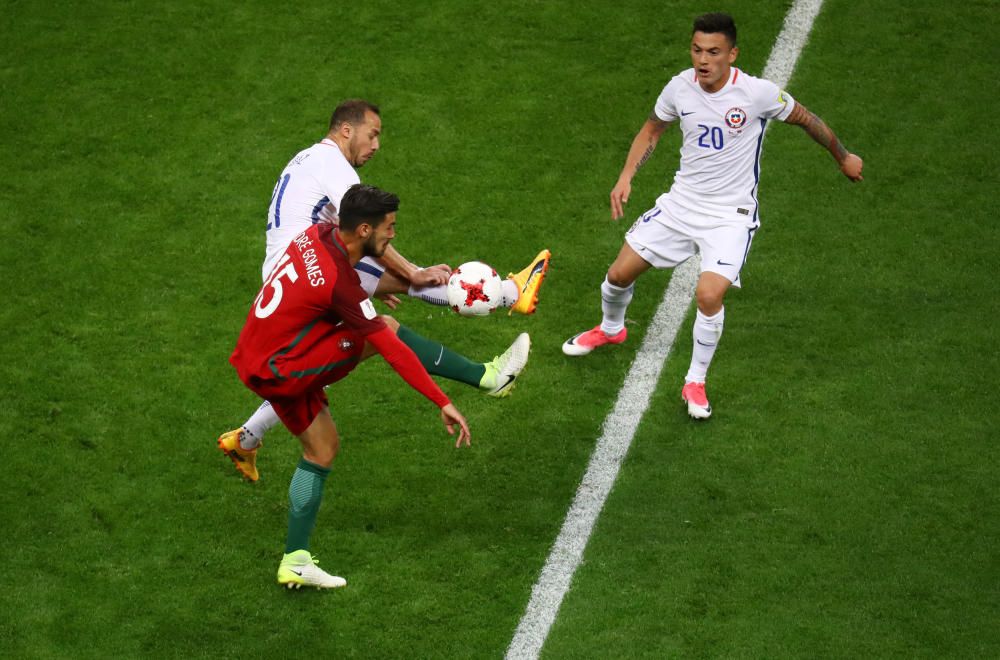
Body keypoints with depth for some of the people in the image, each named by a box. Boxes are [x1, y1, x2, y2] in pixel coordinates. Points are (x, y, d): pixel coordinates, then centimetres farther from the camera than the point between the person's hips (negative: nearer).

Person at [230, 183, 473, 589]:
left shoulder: (318, 236, -2)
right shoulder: (339, 283, -26)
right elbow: (393, 352, -23)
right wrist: (444, 404, -19)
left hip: (254, 355, 9)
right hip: (277, 369, -9)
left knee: (322, 449, 17)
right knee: (387, 331, -12)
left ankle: (295, 562, 21)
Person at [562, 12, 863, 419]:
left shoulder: (757, 93, -20)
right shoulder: (680, 87, -8)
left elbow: (805, 120, -3)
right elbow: (653, 129, 12)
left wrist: (843, 158, 11)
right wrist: (626, 178, 1)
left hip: (731, 215, -4)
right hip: (681, 203, 4)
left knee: (708, 294, -24)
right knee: (620, 273, 7)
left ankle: (696, 383, 0)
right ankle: (611, 329, 43)